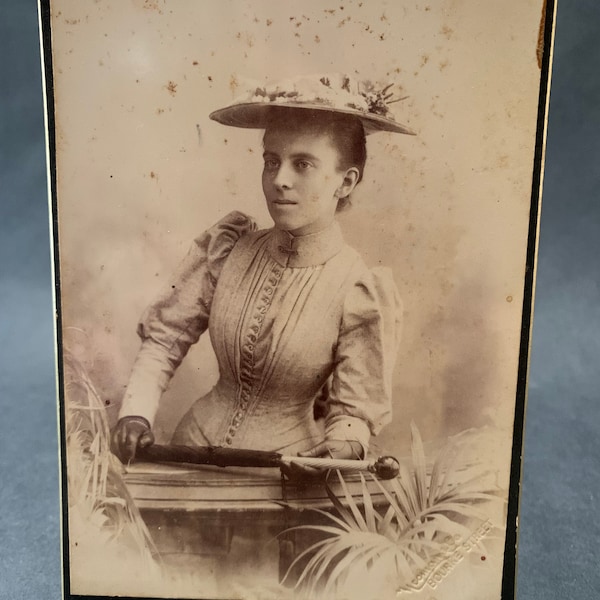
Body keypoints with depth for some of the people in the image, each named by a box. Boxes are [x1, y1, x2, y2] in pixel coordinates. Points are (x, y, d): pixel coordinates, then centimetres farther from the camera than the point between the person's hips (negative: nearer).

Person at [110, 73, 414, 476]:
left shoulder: (362, 294, -16)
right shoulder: (227, 248, -7)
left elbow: (355, 413, -9)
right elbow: (166, 336, 0)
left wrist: (338, 452, -28)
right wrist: (137, 414, -12)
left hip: (285, 466, -2)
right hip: (197, 443, 2)